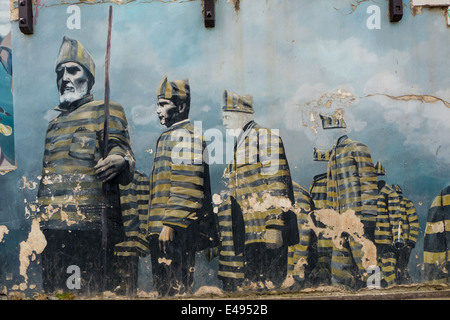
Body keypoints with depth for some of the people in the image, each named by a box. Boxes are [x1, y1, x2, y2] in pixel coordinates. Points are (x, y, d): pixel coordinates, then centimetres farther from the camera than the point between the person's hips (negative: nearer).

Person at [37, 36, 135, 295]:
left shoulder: (108, 111, 7)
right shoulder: (53, 121, 25)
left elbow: (121, 152, -2)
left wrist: (121, 163, -26)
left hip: (92, 225, -6)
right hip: (52, 225, 6)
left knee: (98, 292, -7)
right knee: (53, 291, 7)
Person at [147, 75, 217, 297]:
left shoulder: (184, 135, -9)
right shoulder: (170, 136, 22)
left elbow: (187, 188, -19)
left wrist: (169, 224, -22)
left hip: (174, 230, -10)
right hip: (161, 229, 10)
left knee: (174, 290, -7)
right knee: (165, 288, 13)